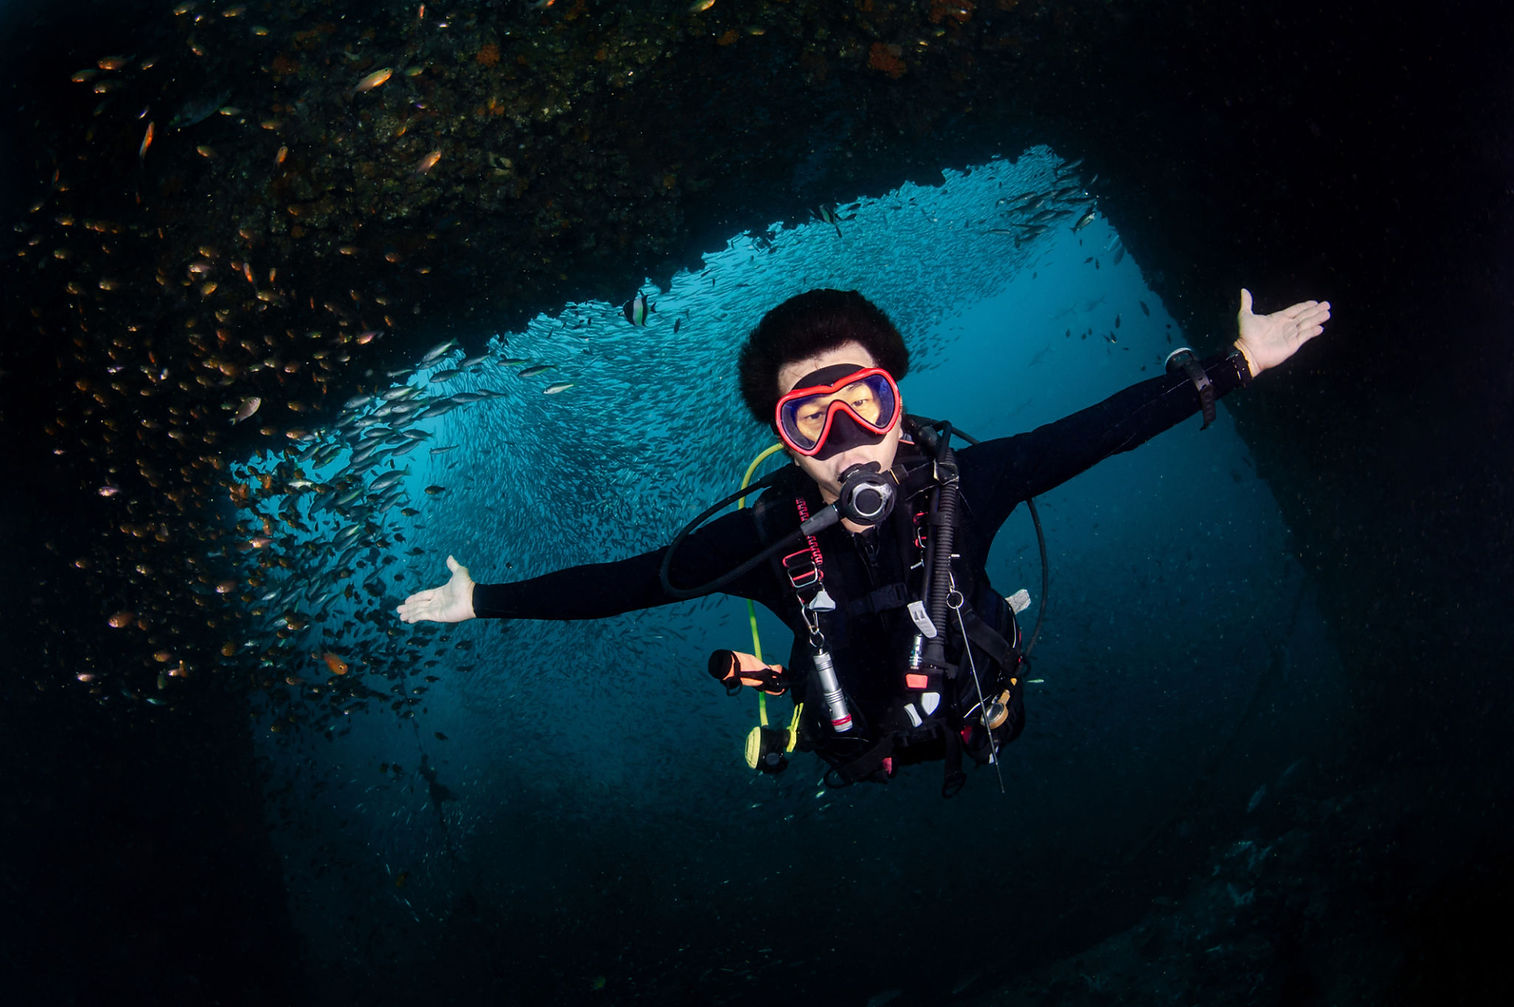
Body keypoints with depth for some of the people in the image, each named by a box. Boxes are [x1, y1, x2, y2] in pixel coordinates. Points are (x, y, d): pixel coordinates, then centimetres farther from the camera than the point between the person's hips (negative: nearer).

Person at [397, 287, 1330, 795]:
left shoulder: (962, 483, -35)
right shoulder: (765, 536, -36)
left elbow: (1099, 430, -27)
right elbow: (620, 581, -25)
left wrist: (1235, 365, -27)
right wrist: (483, 600, -23)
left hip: (973, 718, 1)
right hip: (855, 746, 0)